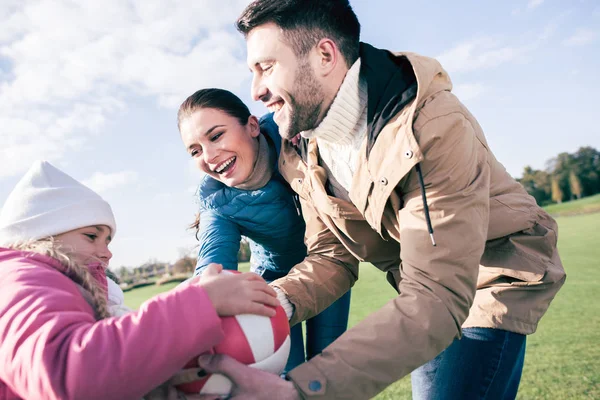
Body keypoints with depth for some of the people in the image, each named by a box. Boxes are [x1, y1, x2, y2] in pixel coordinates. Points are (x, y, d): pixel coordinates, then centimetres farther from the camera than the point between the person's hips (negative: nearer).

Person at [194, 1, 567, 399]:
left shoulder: (436, 127, -34)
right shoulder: (302, 152, -10)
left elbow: (437, 298, -38)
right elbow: (332, 257, -9)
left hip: (498, 276, -5)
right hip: (430, 281, 6)